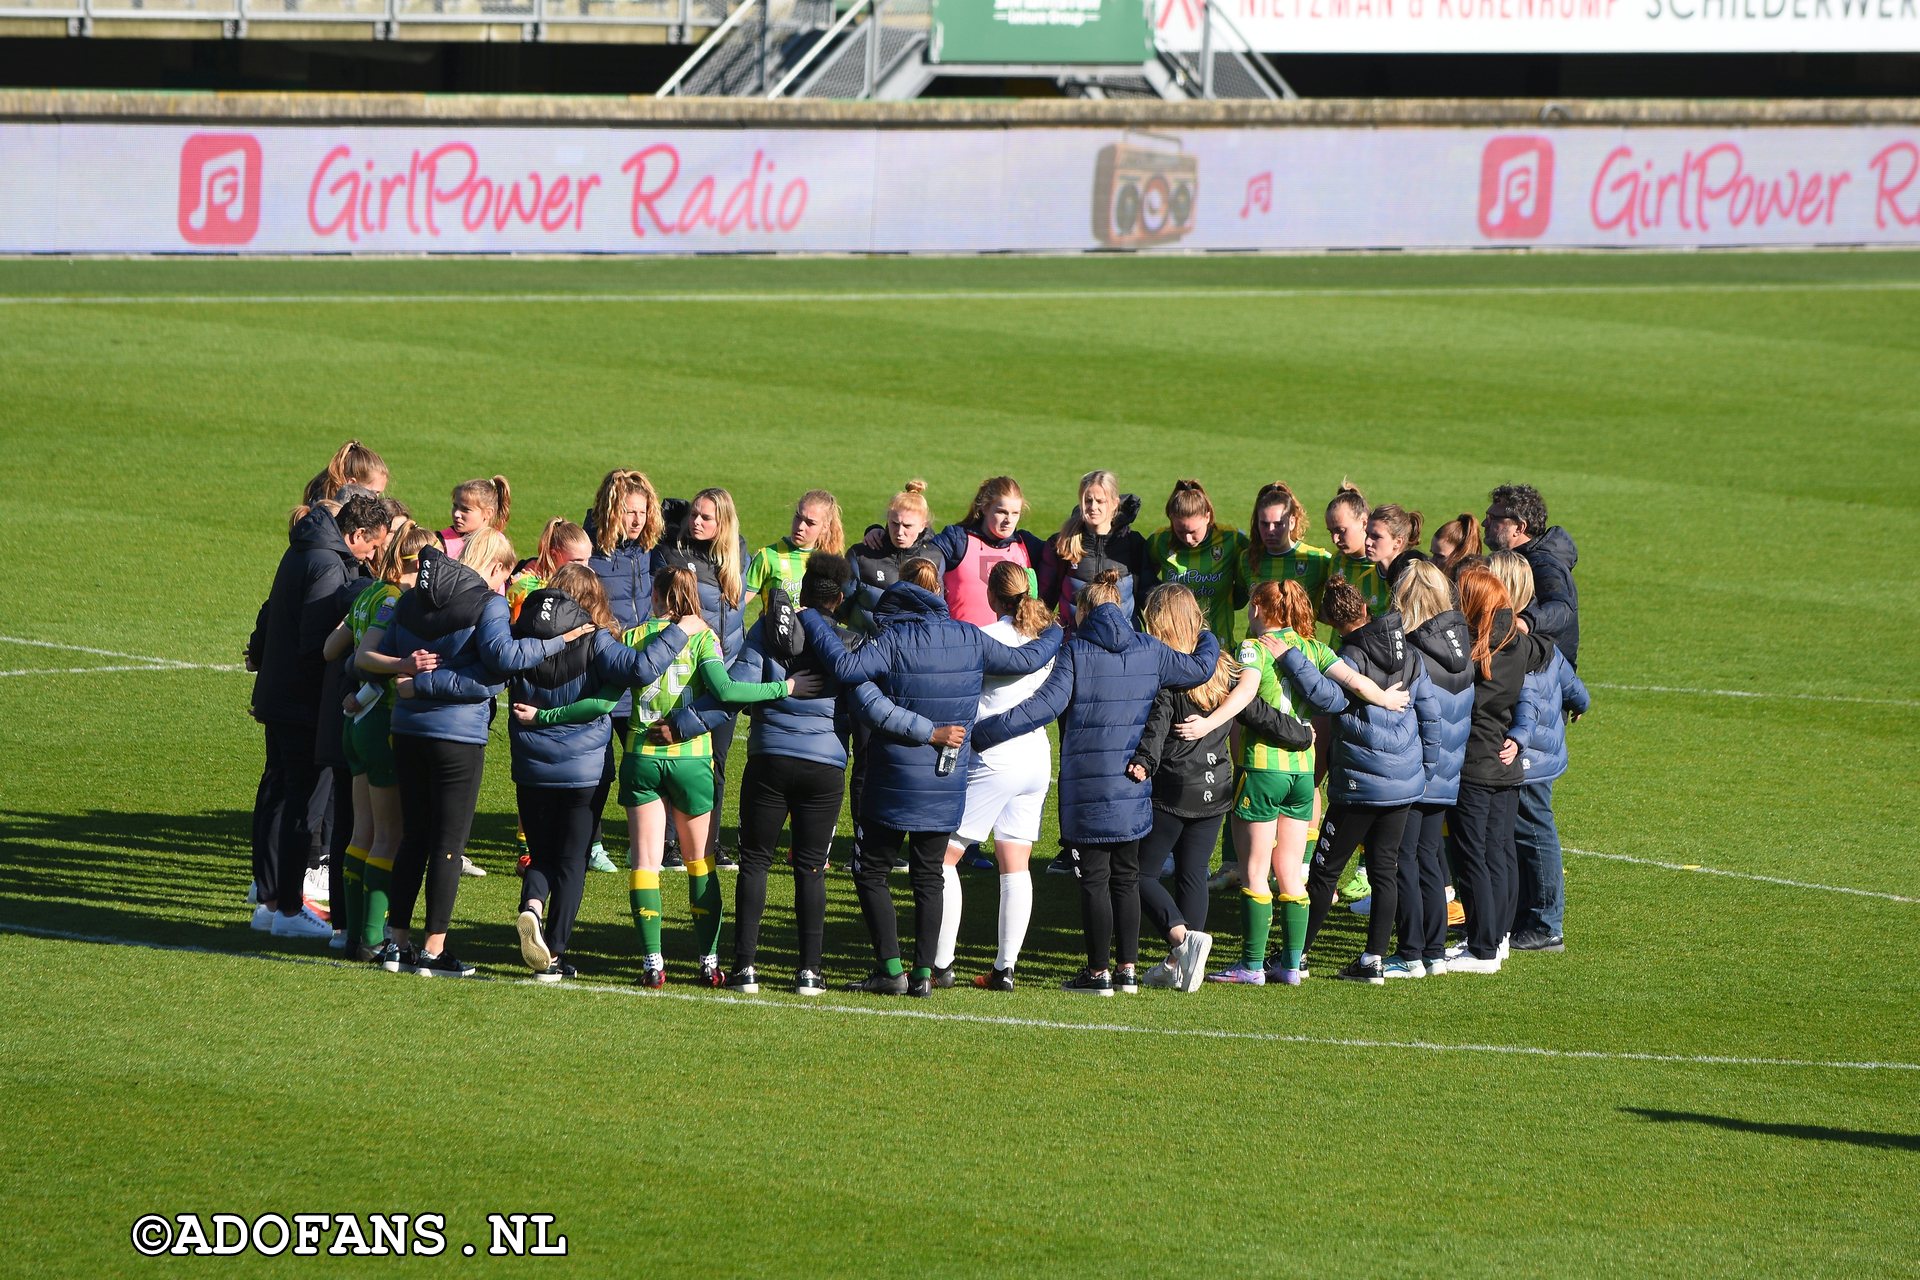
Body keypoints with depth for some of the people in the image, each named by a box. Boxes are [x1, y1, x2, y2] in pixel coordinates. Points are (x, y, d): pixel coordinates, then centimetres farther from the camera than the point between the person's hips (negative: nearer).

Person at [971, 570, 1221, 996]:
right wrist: (1208, 640, 39)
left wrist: (982, 733, -19)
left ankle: (1099, 971, 3)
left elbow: (1047, 705, -19)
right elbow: (1199, 669, 15)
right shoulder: (1149, 651, 3)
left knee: (1094, 877, 2)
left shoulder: (1076, 652, -9)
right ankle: (1127, 968, 15)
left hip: (1088, 785, -4)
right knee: (1126, 876, 14)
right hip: (1133, 786, 4)